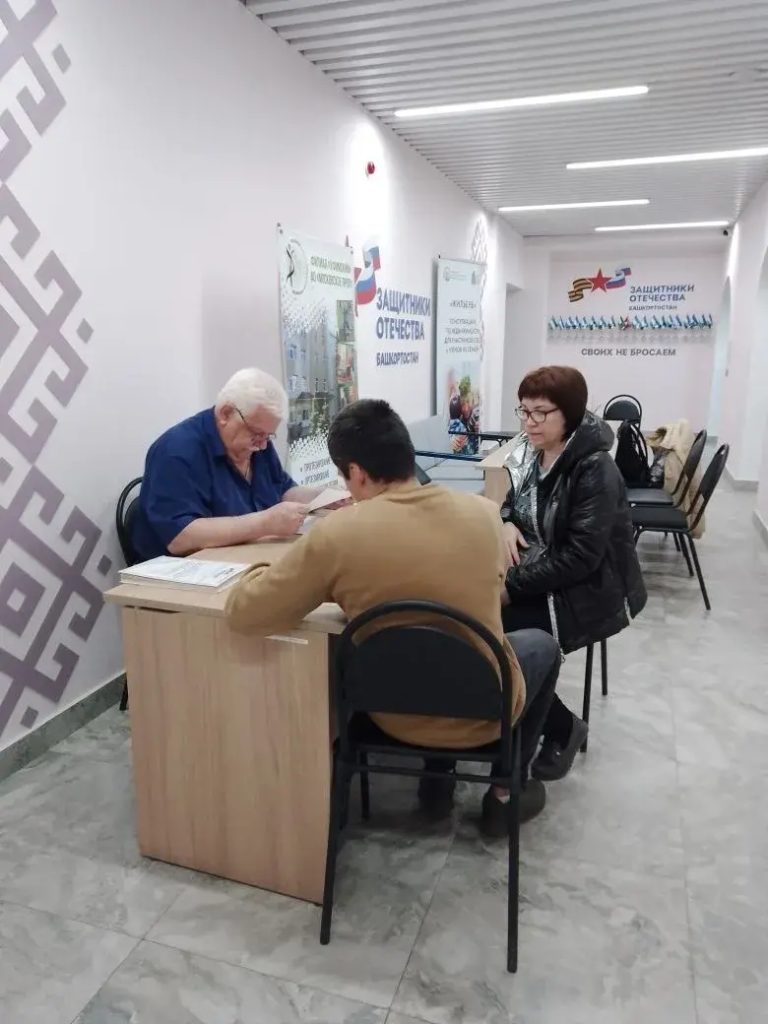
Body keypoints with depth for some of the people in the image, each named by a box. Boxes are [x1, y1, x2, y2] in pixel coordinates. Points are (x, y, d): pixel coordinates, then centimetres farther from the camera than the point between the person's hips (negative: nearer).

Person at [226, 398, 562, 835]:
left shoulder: (336, 534, -22)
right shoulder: (483, 512, -12)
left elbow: (243, 612, -15)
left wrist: (265, 570, 7)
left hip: (398, 714, 1)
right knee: (542, 644, 31)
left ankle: (436, 781, 37)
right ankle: (507, 790, 31)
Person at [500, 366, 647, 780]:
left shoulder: (595, 470, -20)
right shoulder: (530, 453, 3)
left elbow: (581, 557, -25)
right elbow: (512, 503, 17)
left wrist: (512, 586, -25)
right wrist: (506, 522, -7)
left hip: (589, 591, -7)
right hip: (541, 577, 8)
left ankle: (561, 727, 4)